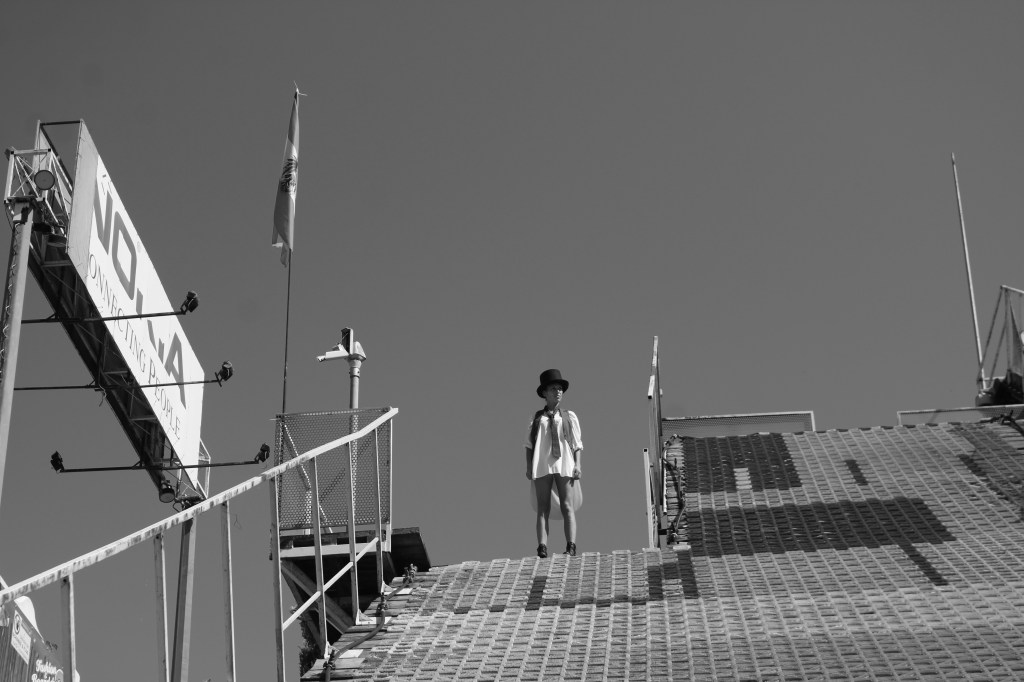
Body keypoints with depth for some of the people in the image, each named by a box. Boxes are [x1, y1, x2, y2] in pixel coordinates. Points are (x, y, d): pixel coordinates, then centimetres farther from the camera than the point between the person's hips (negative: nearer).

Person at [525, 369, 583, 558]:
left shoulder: (569, 416, 13)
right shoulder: (536, 418, 13)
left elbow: (578, 444, 11)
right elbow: (529, 445, 12)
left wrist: (578, 465, -2)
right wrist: (528, 466, 1)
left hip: (565, 466, 0)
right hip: (542, 467, 0)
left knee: (567, 507, -8)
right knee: (543, 509, -4)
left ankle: (571, 547, -14)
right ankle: (542, 548, -12)